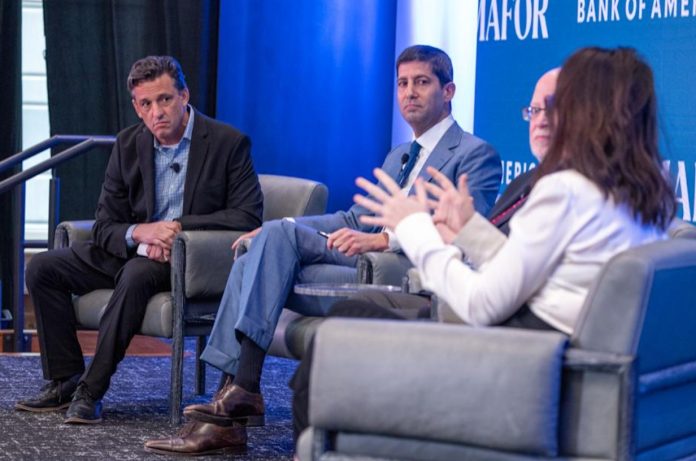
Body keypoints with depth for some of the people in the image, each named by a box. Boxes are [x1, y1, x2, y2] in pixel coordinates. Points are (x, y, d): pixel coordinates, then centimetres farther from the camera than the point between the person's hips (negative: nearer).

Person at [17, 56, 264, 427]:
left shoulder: (228, 142, -9)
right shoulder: (129, 145, 4)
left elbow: (248, 216, -14)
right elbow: (104, 226, 3)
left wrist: (179, 227, -22)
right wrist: (140, 232, -21)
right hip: (132, 252, 6)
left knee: (137, 274, -37)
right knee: (42, 268, -9)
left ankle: (92, 390, -30)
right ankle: (65, 380, -3)